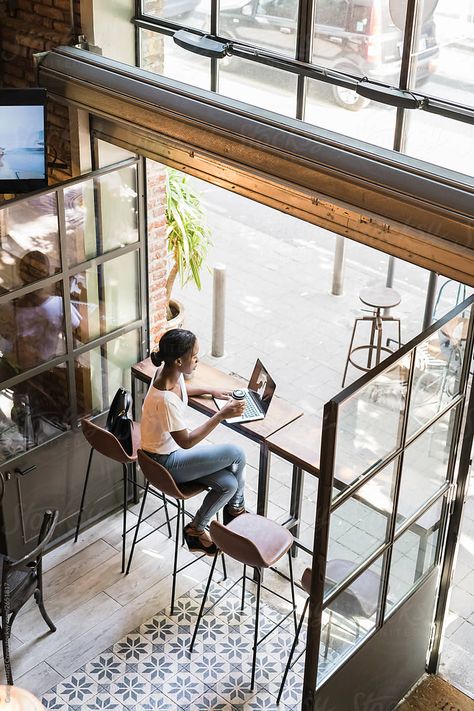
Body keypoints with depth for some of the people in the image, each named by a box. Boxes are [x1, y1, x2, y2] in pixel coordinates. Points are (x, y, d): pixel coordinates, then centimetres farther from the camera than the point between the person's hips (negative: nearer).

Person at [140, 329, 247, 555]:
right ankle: (236, 509, 12)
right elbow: (186, 442, -27)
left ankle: (196, 529, 18)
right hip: (166, 462, -8)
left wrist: (209, 391, 5)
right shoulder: (165, 399, -35)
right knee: (236, 455, -12)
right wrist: (222, 415, -29)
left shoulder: (170, 371, -9)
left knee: (228, 483, -4)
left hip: (172, 450, 8)